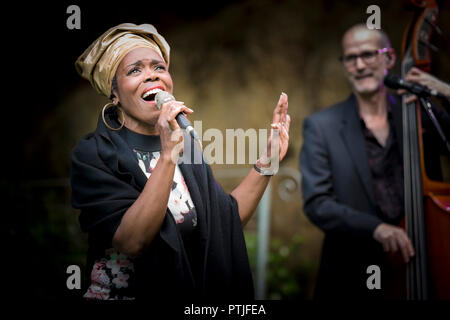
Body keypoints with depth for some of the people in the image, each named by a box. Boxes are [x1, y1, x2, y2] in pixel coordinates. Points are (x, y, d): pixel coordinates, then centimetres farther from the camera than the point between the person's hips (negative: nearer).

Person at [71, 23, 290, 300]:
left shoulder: (184, 144, 0)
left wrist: (268, 161, -9)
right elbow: (133, 242, -27)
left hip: (188, 291, 5)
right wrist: (168, 155, -32)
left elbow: (226, 218, -2)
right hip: (119, 292, -5)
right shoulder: (93, 155, -16)